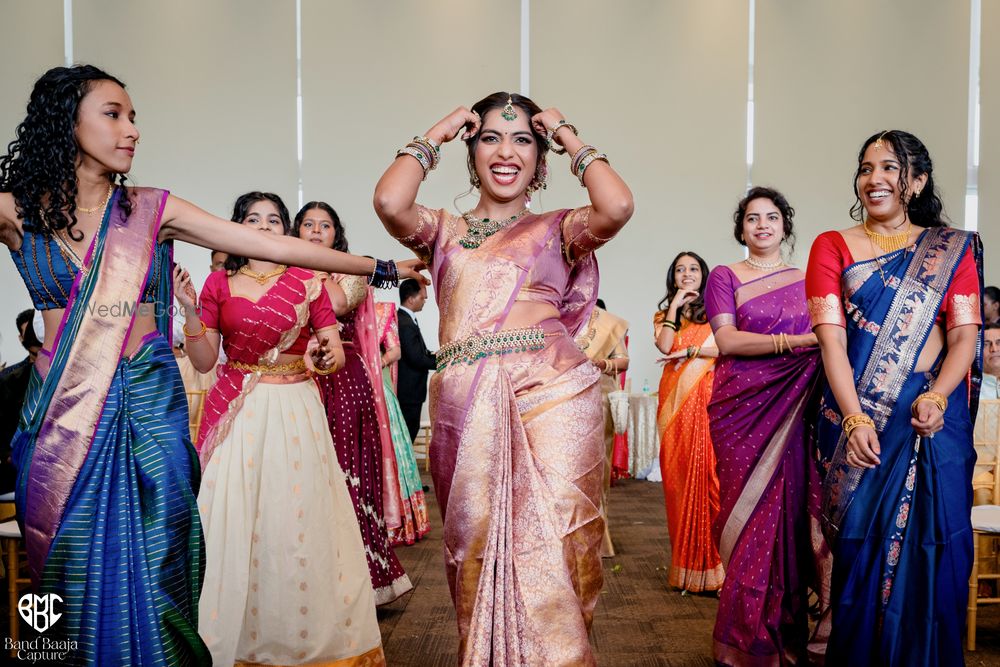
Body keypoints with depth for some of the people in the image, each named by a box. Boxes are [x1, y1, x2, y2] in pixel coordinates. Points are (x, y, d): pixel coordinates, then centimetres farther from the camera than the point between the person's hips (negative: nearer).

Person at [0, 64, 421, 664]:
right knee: (75, 569, 7)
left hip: (150, 404, 0)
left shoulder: (152, 210, 4)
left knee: (150, 566, 2)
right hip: (63, 411, 0)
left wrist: (378, 269, 1)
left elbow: (274, 246, 2)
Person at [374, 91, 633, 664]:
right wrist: (434, 136, 9)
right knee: (475, 546, 5)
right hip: (465, 408, 2)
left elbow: (618, 207, -9)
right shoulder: (446, 231, 16)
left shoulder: (558, 229, 13)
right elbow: (389, 202, -5)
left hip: (553, 399, -1)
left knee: (552, 548, -4)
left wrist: (570, 138, 6)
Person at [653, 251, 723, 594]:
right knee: (679, 476, 0)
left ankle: (714, 563, -6)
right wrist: (676, 304, -1)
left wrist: (690, 351, -8)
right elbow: (665, 346, -4)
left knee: (709, 474, -11)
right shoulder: (664, 313, 17)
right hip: (675, 399, 3)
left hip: (709, 398, -3)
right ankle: (686, 563, 6)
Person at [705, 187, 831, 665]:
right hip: (742, 408, -2)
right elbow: (726, 339, -8)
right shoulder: (724, 277, 5)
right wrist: (794, 341, -17)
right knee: (751, 513, -3)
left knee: (791, 510, -1)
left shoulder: (807, 281, 15)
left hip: (794, 410, 3)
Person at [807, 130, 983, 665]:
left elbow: (965, 334, 0)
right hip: (856, 414, -1)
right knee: (860, 546, 3)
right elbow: (831, 337, -5)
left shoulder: (952, 250, 9)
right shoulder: (833, 246, 5)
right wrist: (854, 418, -17)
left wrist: (937, 397, -18)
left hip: (932, 416, 1)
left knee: (928, 546, 3)